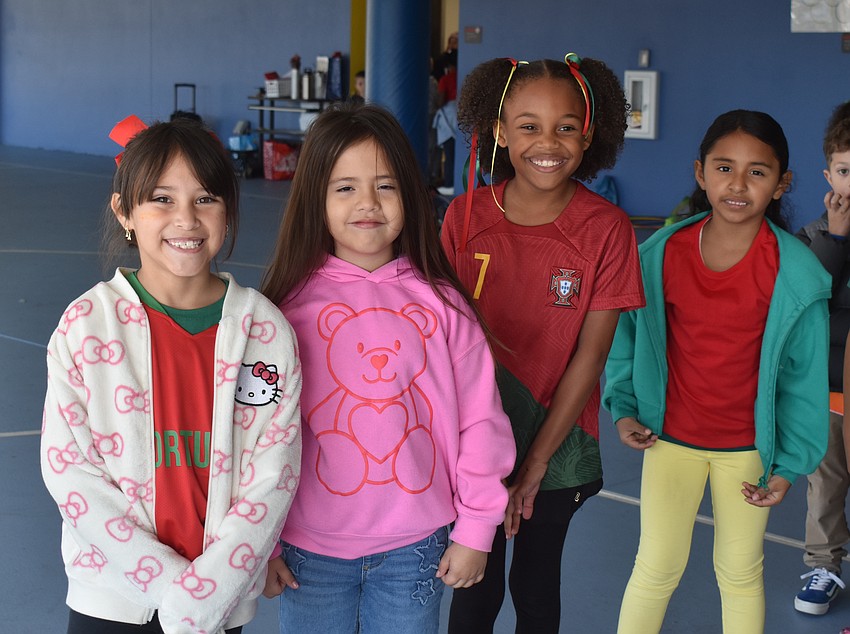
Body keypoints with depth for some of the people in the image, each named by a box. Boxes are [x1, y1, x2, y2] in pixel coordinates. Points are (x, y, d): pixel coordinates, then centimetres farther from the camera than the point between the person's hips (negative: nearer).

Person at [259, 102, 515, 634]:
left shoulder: (440, 304, -6)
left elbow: (480, 419, -1)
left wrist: (476, 529, 1)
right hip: (309, 548, 0)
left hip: (415, 549, 1)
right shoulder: (292, 305, -8)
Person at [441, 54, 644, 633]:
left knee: (536, 585, 16)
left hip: (557, 448, -1)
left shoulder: (606, 228, -13)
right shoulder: (466, 216, -9)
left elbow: (590, 354, -10)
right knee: (475, 586, 13)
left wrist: (535, 463, -9)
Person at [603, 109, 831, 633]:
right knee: (656, 568, 10)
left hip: (748, 448, -1)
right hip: (670, 438, 1)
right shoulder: (661, 253, -10)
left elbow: (805, 375, -8)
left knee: (741, 573, 15)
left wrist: (789, 465, -6)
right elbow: (629, 334, 5)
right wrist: (624, 407, -1)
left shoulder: (795, 272, -15)